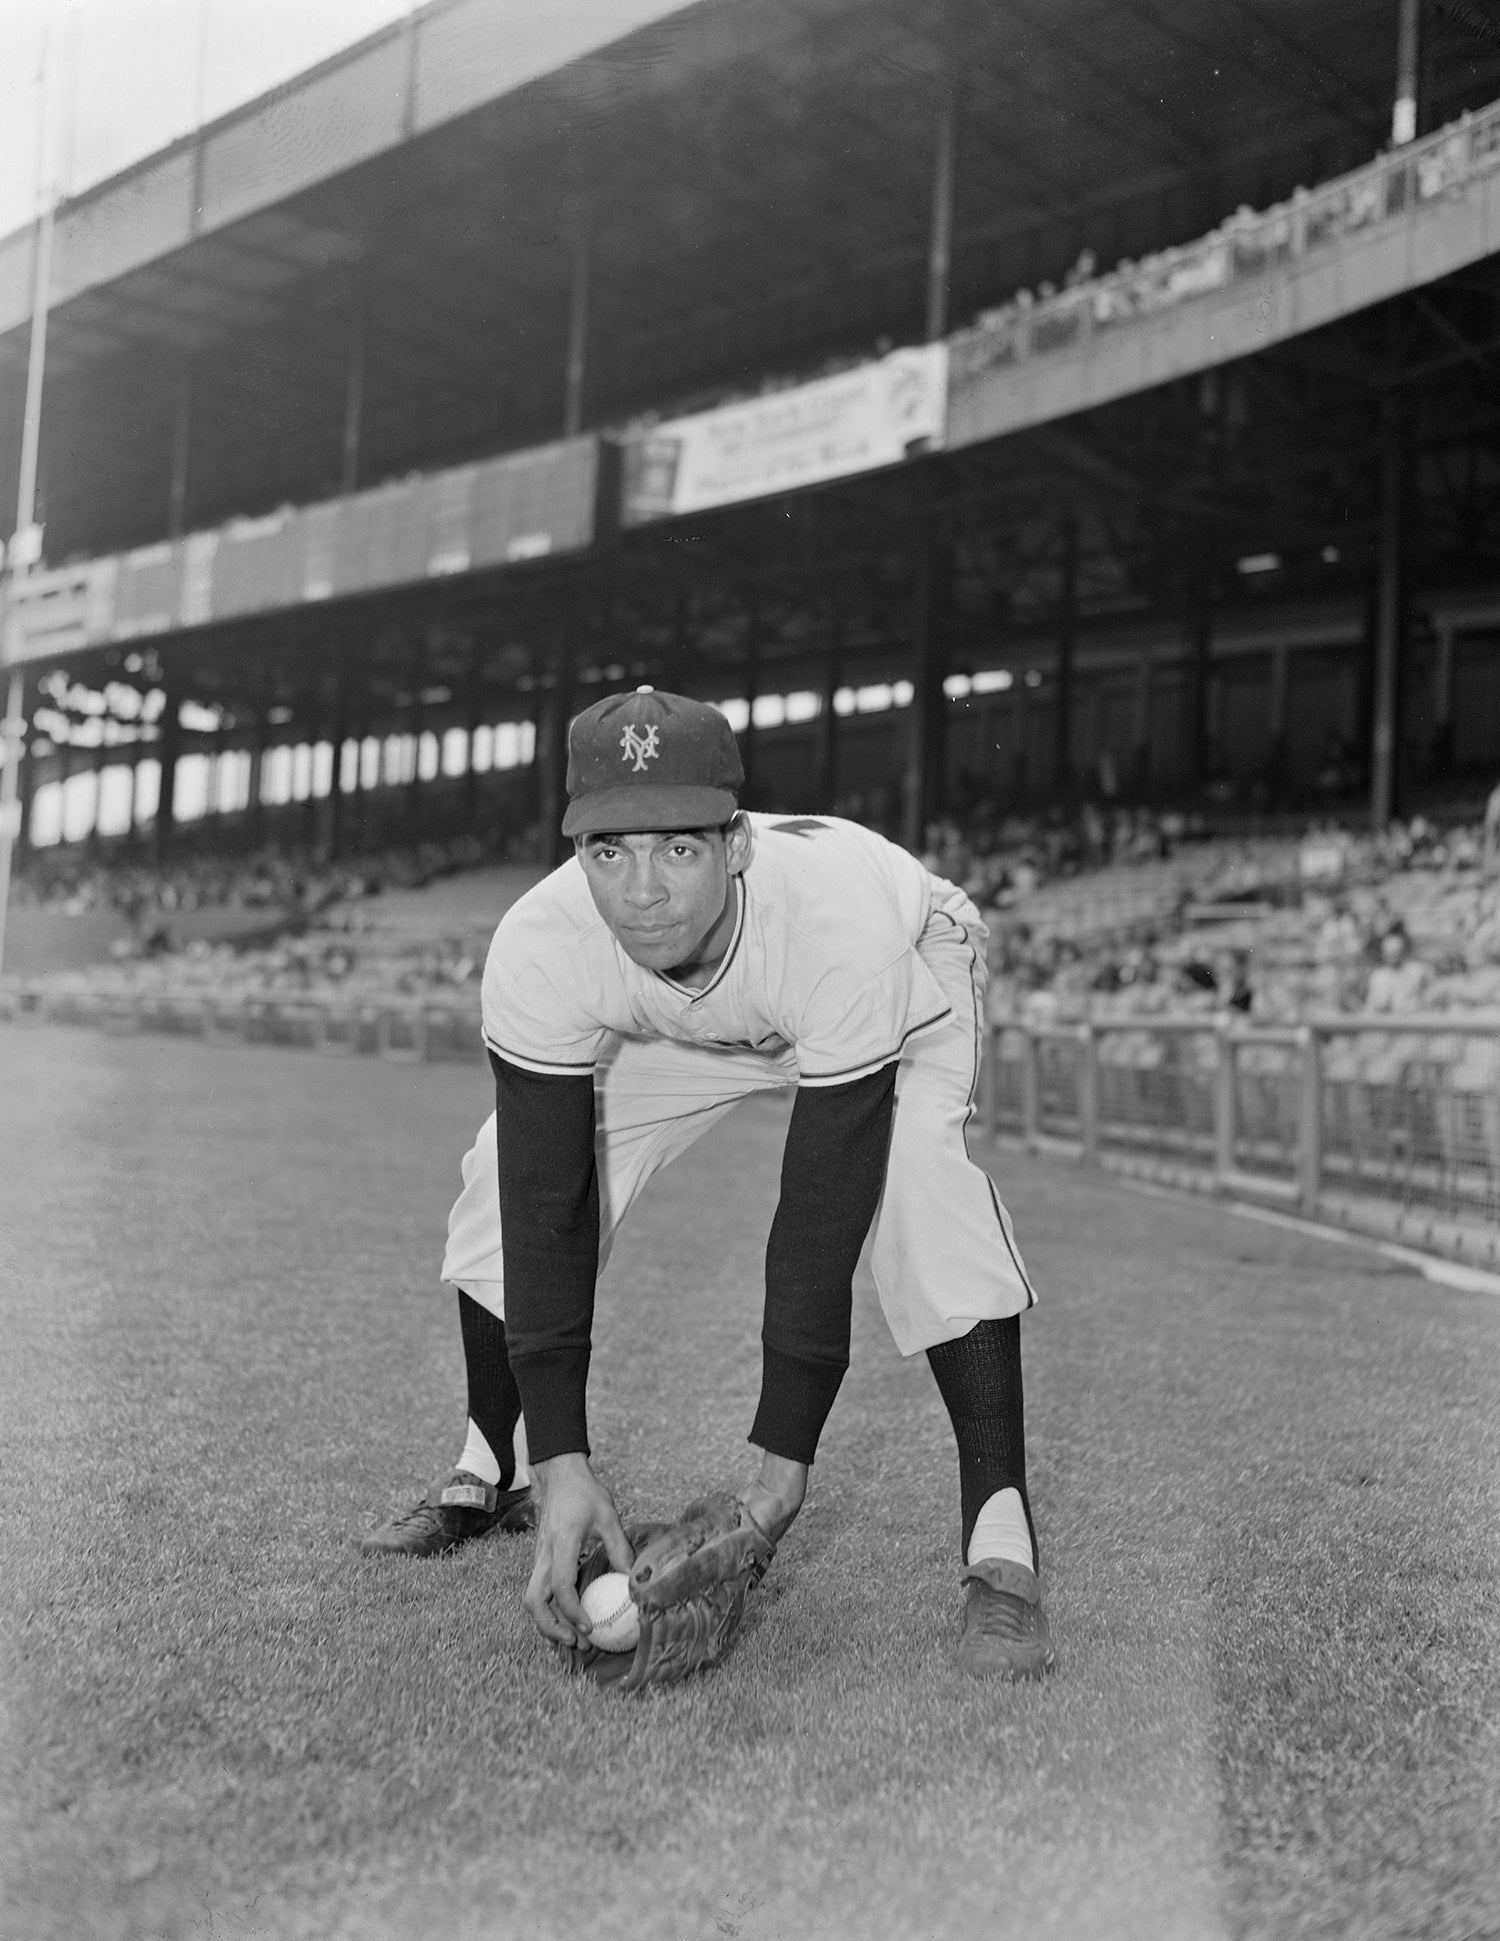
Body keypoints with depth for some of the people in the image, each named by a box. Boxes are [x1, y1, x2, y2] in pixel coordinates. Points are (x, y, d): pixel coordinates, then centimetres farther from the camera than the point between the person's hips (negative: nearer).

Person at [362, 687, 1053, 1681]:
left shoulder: (843, 922, -43)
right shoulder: (538, 946, -34)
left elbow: (821, 1215, -38)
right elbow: (548, 1211, -29)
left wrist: (786, 1464, -34)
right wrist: (563, 1463, -33)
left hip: (912, 980, -3)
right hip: (677, 1025, 4)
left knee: (923, 1174, -33)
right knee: (507, 1176, -9)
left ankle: (1001, 1551, -24)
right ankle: (488, 1477, 14)